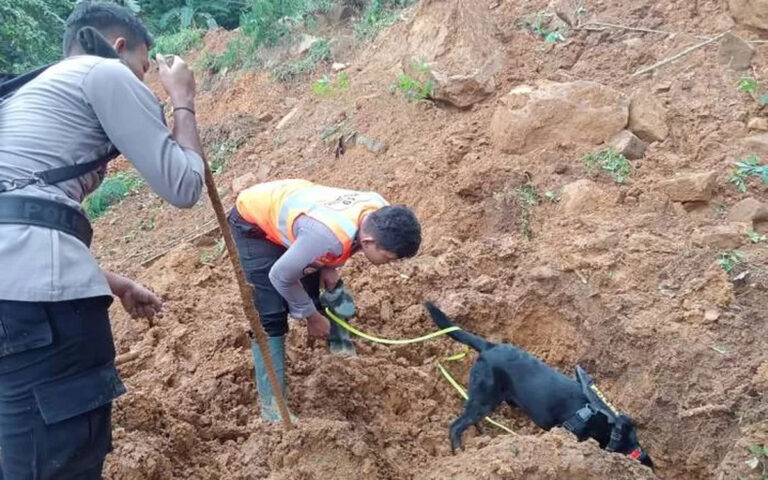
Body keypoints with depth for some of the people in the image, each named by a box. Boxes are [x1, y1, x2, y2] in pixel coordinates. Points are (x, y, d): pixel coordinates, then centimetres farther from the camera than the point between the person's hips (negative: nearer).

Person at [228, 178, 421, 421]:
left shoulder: (379, 211, -20)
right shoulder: (328, 236, -43)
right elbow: (281, 276, -26)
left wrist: (328, 267, -8)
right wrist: (311, 316, -12)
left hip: (287, 203, 7)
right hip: (253, 222, -7)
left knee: (332, 290, 10)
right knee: (271, 315, -13)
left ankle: (341, 349, 33)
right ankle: (271, 403, -2)